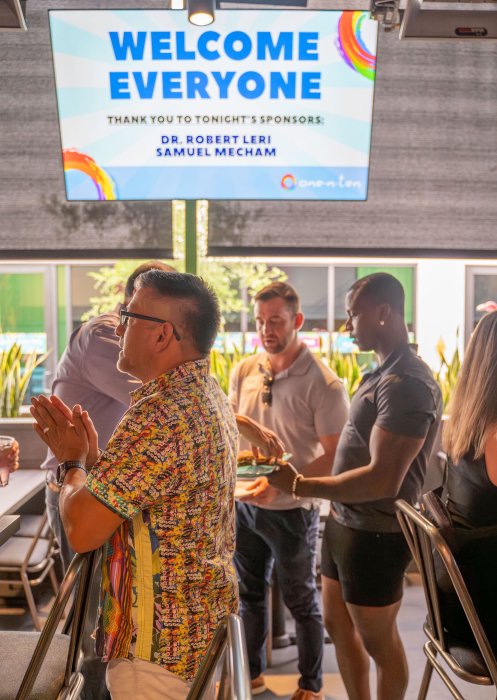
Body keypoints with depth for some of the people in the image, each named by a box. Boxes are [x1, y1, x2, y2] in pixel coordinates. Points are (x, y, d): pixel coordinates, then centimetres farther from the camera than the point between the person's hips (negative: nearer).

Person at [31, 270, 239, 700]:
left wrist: (72, 461, -7)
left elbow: (82, 531, -24)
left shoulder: (160, 413, -27)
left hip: (161, 643, -9)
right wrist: (89, 454, 6)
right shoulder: (211, 396, 6)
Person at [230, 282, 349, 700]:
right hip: (245, 505, 5)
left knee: (302, 602, 13)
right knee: (250, 593, 20)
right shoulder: (244, 371, 0)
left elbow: (334, 456, -17)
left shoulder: (323, 383, -17)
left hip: (292, 511, -5)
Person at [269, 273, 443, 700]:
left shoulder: (407, 383, -24)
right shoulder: (382, 375, 8)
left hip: (374, 534, -9)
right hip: (345, 522, 9)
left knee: (379, 641, 11)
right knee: (338, 624, 21)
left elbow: (383, 480, -28)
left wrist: (300, 486, -22)